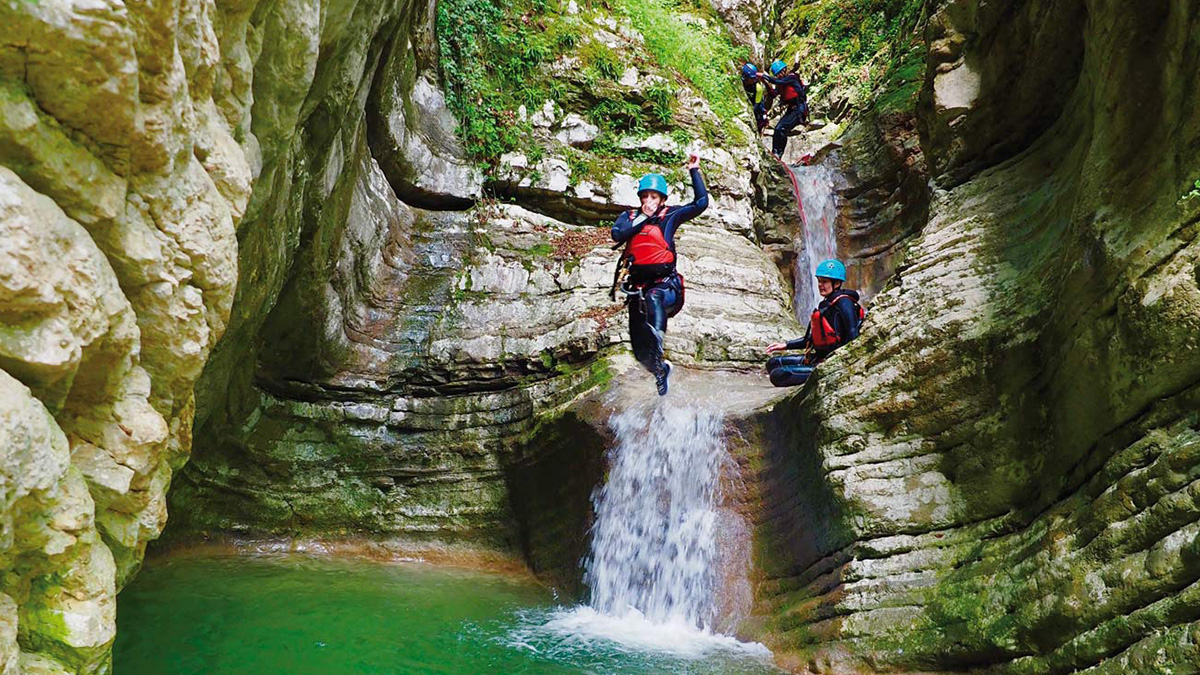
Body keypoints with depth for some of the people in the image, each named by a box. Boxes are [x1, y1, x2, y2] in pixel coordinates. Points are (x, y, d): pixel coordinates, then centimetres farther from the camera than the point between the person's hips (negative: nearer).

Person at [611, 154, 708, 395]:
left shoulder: (669, 215, 5)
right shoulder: (629, 217, 11)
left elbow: (701, 202, -2)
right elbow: (617, 234, -9)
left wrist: (694, 171, -2)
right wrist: (643, 218, -8)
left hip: (666, 284, -3)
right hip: (637, 288, 3)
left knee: (654, 297, -44)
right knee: (640, 353, 8)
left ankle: (658, 354, -48)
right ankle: (661, 368, 41)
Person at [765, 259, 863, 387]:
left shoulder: (843, 303, -12)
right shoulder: (826, 304, 17)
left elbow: (853, 335, -20)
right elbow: (811, 339, 23)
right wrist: (785, 345, 21)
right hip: (817, 358, 10)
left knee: (778, 375, -20)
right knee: (773, 363, 11)